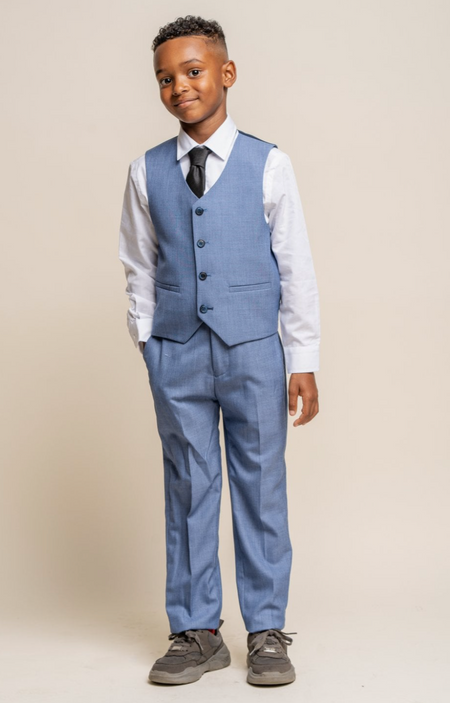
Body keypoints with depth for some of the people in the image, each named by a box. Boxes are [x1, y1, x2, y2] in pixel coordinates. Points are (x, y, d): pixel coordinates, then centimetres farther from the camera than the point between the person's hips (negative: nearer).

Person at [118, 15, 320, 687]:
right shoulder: (147, 172, 5)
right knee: (189, 488, 8)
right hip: (177, 353, 2)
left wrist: (303, 361, -3)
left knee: (261, 486, 4)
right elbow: (139, 268, 12)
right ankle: (196, 632, 19)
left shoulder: (268, 164, -2)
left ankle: (266, 631, 17)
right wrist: (147, 342, 5)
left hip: (254, 351, -2)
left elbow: (297, 267, -1)